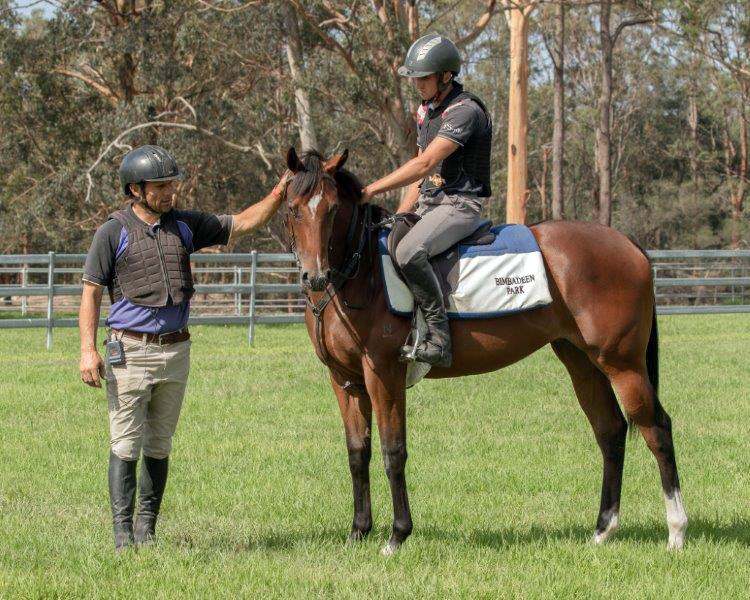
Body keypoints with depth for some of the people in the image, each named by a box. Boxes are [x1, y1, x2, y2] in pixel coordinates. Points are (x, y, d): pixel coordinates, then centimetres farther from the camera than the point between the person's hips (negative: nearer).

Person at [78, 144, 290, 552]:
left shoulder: (185, 225, 8)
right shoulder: (114, 232, -4)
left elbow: (242, 224, 12)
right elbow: (91, 291, -4)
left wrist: (279, 194, -2)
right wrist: (88, 349, -13)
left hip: (175, 350, 4)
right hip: (129, 351, -4)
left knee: (160, 446, 9)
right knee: (125, 446, -5)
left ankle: (147, 531, 16)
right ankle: (122, 535, -4)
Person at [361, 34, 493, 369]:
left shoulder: (465, 111, -16)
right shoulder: (426, 111, 15)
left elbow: (425, 164, -24)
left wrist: (372, 190, -25)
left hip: (459, 206, -10)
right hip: (427, 204, 10)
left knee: (408, 253, -35)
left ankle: (438, 338, -30)